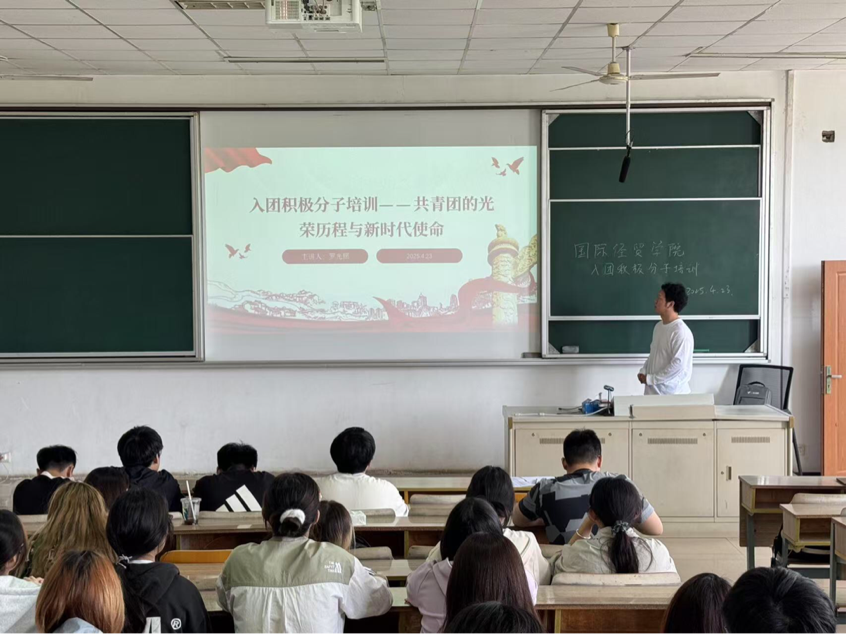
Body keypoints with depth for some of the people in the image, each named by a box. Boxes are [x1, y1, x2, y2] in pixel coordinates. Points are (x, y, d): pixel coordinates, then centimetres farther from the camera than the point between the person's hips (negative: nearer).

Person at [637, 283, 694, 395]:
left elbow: (678, 365, -24)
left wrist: (649, 379, -19)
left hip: (672, 394, -8)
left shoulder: (681, 332, -18)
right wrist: (643, 371, 3)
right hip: (653, 391, 8)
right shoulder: (659, 326, 11)